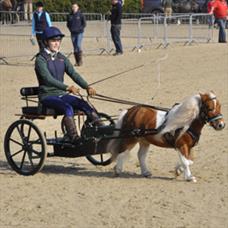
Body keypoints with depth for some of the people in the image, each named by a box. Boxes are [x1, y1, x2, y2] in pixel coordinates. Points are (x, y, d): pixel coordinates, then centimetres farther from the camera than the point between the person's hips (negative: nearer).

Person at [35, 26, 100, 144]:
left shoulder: (62, 58, 12)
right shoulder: (41, 59, -9)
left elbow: (73, 74, 2)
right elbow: (48, 79, -23)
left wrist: (87, 87, -17)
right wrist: (68, 87, -36)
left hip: (61, 94, 6)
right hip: (47, 96, -6)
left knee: (85, 105, -19)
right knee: (68, 108, -34)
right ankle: (74, 138, -40)